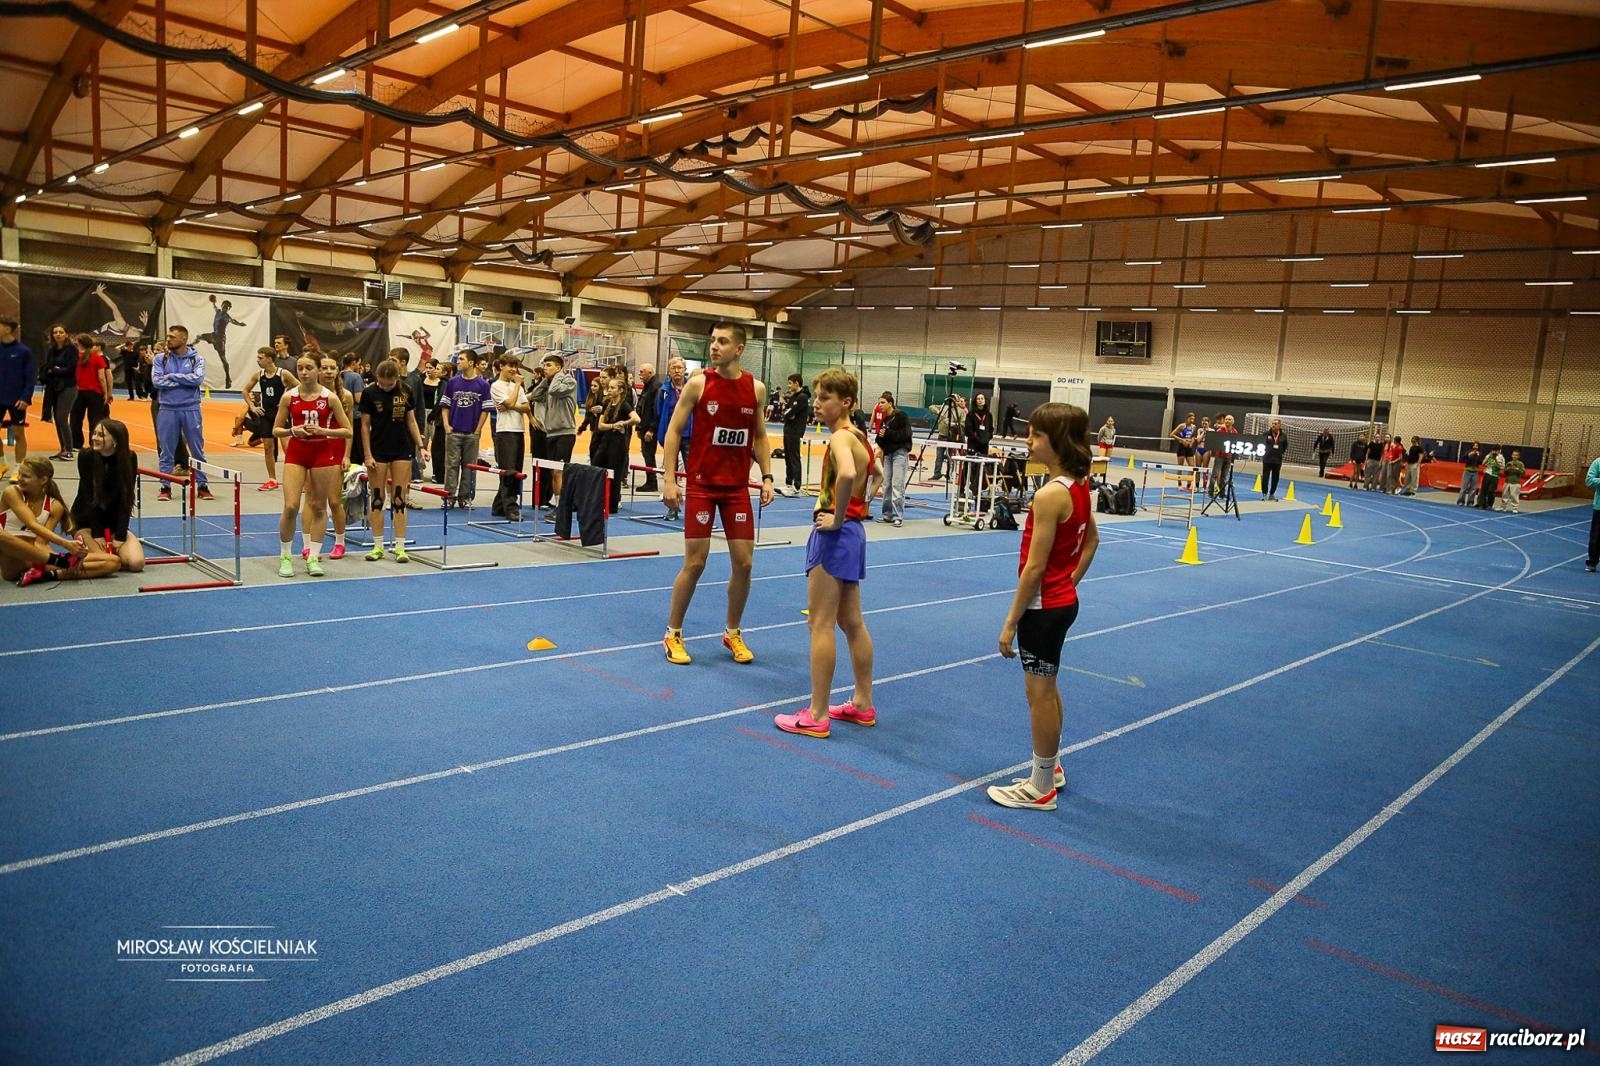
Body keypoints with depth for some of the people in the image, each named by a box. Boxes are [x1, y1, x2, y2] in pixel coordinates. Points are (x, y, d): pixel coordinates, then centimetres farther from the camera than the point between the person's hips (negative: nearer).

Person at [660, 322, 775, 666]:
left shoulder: (756, 389, 2)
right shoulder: (699, 383, -6)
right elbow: (674, 430, -5)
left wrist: (767, 476, 3)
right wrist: (669, 479, -13)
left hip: (738, 486, 3)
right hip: (701, 484, -3)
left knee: (744, 562, 3)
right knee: (694, 562, -2)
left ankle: (732, 633, 22)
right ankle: (673, 634, 15)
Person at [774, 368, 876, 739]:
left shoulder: (840, 437, -17)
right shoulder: (857, 436, 12)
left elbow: (847, 474, -39)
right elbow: (869, 475, 27)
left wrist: (836, 519, -25)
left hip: (834, 533, -10)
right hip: (851, 532, 10)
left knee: (821, 624, -4)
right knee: (852, 622, 16)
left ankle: (816, 716, 2)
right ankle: (863, 704, 26)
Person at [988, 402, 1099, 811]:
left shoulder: (1050, 495, -24)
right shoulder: (1078, 486, 4)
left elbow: (1035, 567, -24)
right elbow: (1092, 540, 18)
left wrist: (1010, 622, -18)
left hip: (1043, 606, -9)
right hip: (1063, 601, 10)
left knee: (1039, 693, 4)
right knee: (1046, 689, 22)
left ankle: (1041, 789, 17)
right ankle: (1050, 769, 37)